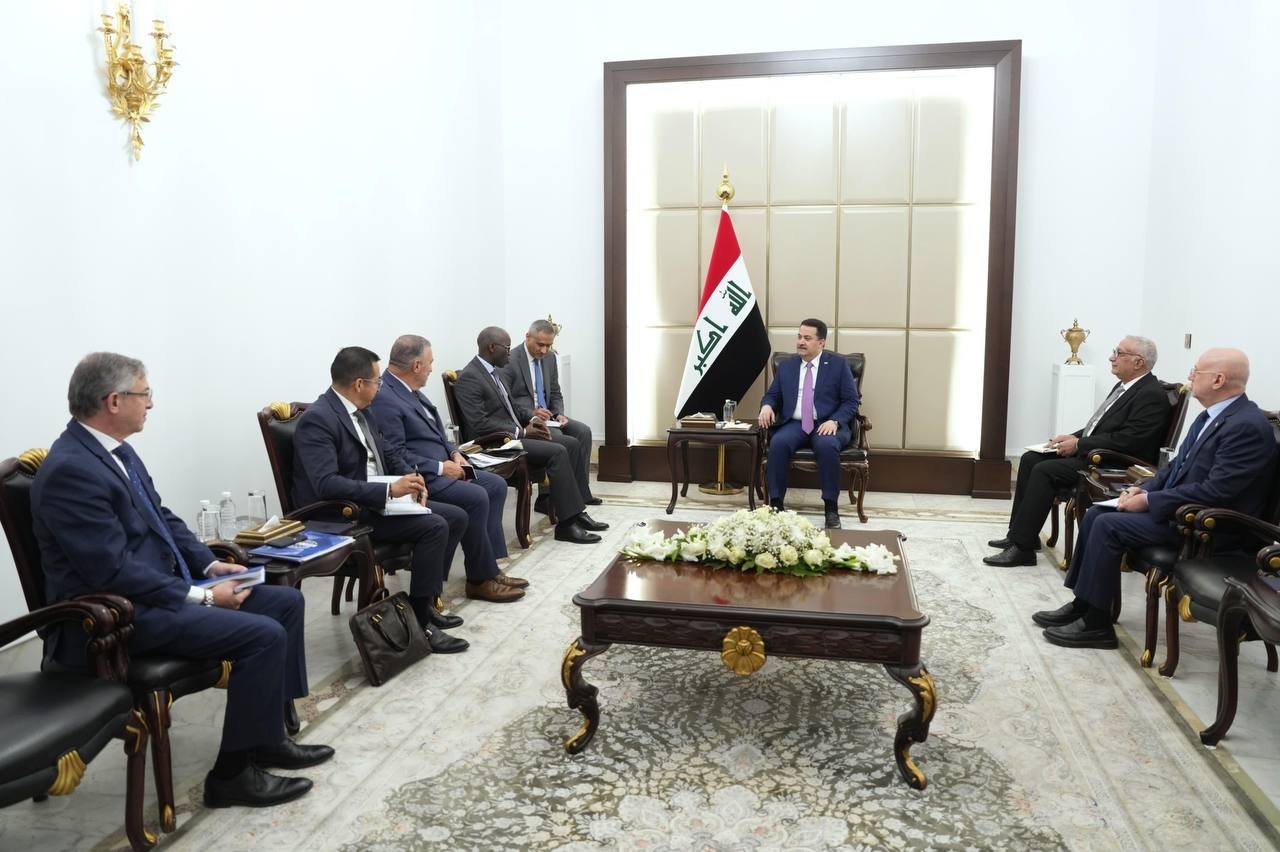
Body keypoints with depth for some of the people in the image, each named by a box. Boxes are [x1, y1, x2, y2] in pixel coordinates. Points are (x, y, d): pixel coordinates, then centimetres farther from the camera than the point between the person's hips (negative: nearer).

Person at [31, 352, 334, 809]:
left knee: (286, 602, 6)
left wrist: (209, 564, 2)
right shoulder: (70, 470, -23)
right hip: (115, 615, -10)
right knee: (264, 635, -22)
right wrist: (203, 596, -19)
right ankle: (233, 772, -5)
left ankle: (268, 736, 14)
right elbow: (115, 572, -25)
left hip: (159, 586, 10)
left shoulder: (114, 449, 7)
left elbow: (161, 517, 16)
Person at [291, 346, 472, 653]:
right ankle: (419, 622, -13)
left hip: (376, 500, 10)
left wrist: (411, 478, -4)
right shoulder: (317, 419, -20)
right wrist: (390, 489, -32)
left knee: (455, 518, 3)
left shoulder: (360, 411, 9)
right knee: (434, 527, -23)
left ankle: (425, 602, 10)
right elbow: (326, 484, -30)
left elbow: (387, 454, 17)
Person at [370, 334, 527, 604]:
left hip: (441, 467, 10)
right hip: (420, 477, -10)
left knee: (496, 485, 2)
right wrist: (441, 467, -18)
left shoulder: (409, 390, 11)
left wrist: (453, 452, 4)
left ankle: (489, 567, 3)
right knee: (476, 497, -24)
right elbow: (396, 455, -22)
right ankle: (480, 579, -9)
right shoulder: (384, 398, -18)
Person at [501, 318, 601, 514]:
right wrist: (530, 413, -25)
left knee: (583, 431, -14)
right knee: (569, 443, -25)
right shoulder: (510, 361, -12)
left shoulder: (550, 358, 10)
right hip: (523, 422, -8)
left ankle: (581, 492, -7)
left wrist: (559, 414, -3)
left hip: (546, 416, 8)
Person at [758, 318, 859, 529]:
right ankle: (776, 503, -24)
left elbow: (851, 401, 2)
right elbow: (772, 395, 19)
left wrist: (834, 421, -16)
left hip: (827, 425, -2)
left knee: (827, 445, -36)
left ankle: (831, 507, -24)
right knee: (778, 443, -31)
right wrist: (767, 406, -7)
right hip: (794, 424, 3)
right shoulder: (785, 366, 16)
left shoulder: (838, 364, 5)